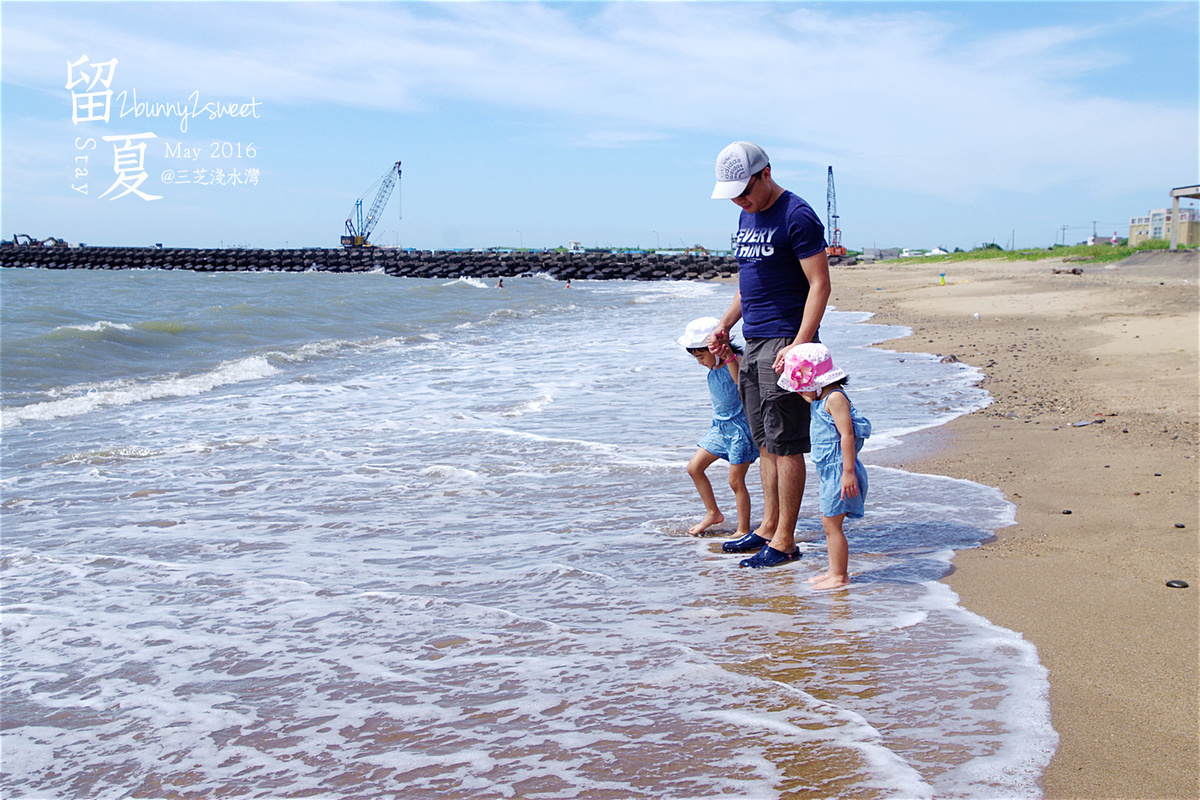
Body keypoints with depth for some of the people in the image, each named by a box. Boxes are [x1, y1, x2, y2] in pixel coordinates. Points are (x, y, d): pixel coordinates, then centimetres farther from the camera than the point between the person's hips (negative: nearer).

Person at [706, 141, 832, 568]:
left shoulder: (798, 217, -11)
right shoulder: (747, 217, 16)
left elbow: (820, 284, -15)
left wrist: (798, 346, -22)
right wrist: (724, 326, 17)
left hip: (785, 343, -9)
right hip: (753, 342, 9)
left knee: (785, 444, -5)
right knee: (765, 441, 13)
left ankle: (785, 541, 1)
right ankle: (769, 527, 21)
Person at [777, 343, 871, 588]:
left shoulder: (835, 398, -18)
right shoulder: (821, 399, 11)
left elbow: (847, 435, -23)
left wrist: (848, 472, -25)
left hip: (839, 470, -10)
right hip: (828, 471, 10)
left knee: (832, 523, -5)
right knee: (828, 522, 14)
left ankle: (840, 576, 3)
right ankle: (834, 571, 22)